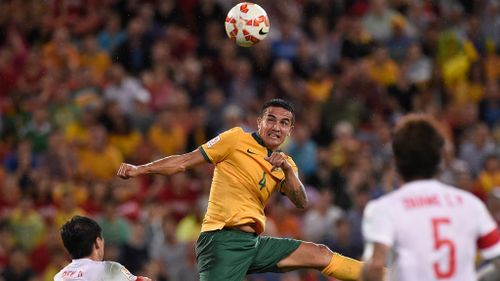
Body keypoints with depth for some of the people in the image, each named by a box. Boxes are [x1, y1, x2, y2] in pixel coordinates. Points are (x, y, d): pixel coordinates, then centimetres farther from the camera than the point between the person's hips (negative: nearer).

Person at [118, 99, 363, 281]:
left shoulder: (285, 164, 19)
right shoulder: (237, 139, 2)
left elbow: (301, 203, 5)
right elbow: (186, 160, 1)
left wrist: (287, 169, -12)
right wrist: (140, 170, -8)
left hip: (253, 243, 7)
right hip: (222, 240, -7)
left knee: (322, 255, 4)